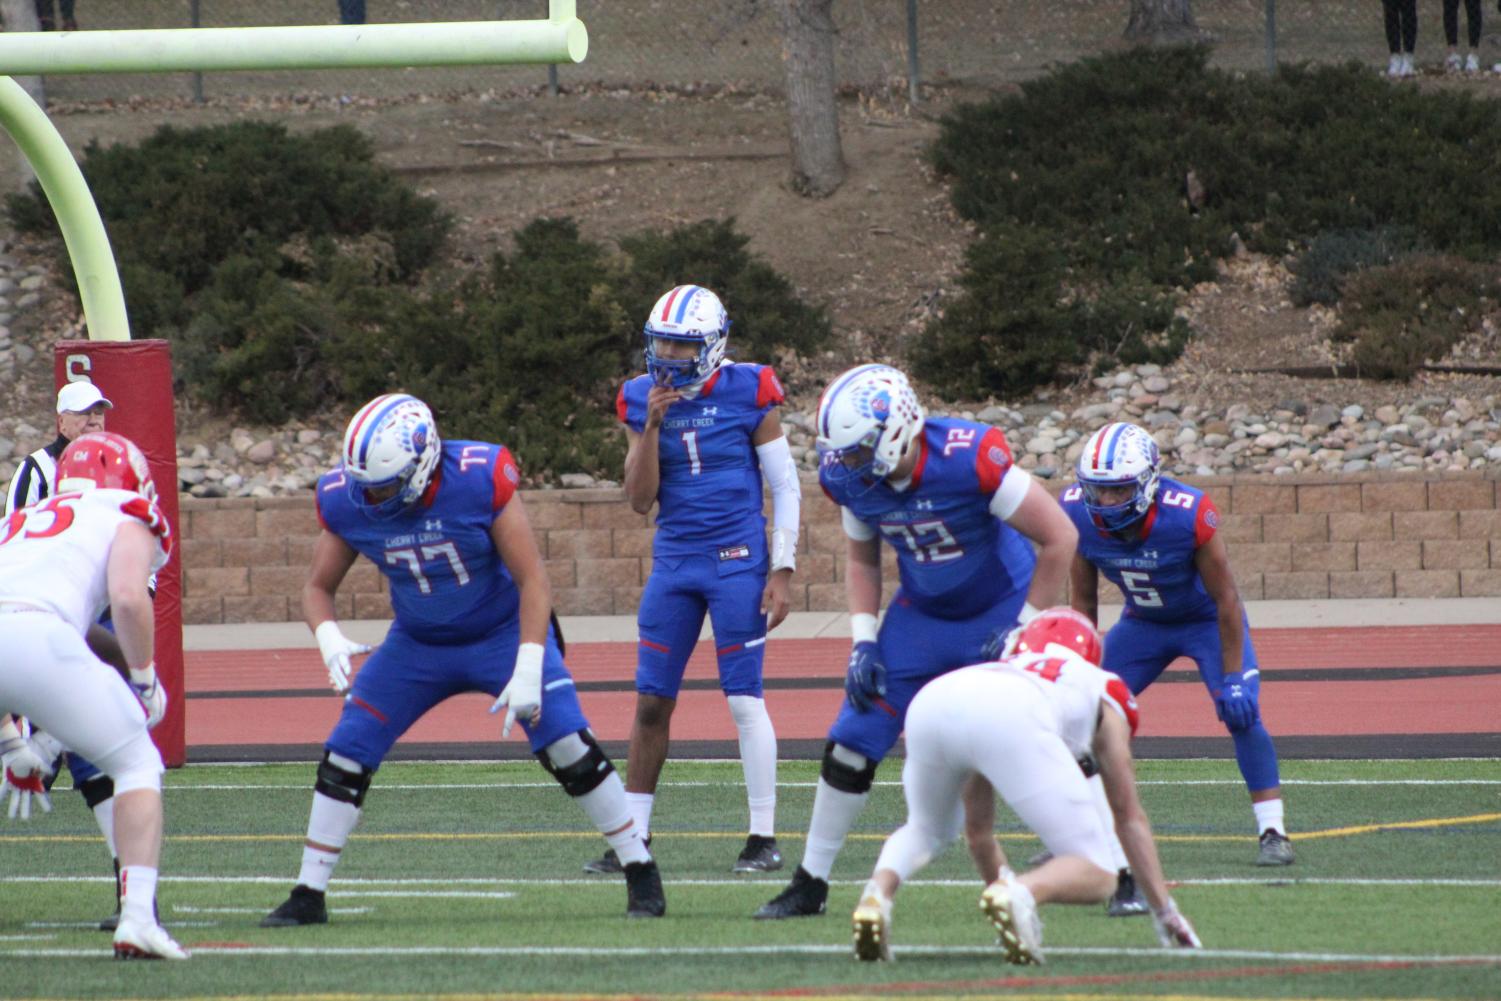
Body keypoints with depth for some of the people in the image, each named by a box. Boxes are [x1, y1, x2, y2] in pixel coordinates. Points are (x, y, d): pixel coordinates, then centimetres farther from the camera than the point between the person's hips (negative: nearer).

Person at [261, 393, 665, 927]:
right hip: (419, 644, 3)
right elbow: (318, 587, -3)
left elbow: (532, 580, -22)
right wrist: (328, 637, -25)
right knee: (346, 753, -6)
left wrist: (528, 671, -29)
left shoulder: (480, 481, -29)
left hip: (502, 634, -3)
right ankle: (308, 896, 6)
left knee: (570, 749, -14)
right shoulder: (347, 501, -18)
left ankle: (641, 873, 1)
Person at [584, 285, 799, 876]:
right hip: (673, 563, 4)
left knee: (744, 699, -6)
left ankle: (764, 839, 1)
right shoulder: (642, 402, 4)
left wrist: (782, 571, -8)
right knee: (651, 702, 4)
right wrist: (652, 426, -11)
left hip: (737, 561, -4)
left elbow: (785, 488, -2)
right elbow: (639, 500, 0)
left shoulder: (748, 395, -7)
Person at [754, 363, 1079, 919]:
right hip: (921, 617, 5)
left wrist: (1022, 634, -17)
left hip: (1001, 610, -5)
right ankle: (810, 884, 12)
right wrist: (864, 642, -4)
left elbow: (1059, 538, -22)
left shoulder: (969, 460, -32)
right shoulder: (849, 478, -14)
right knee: (850, 747, 0)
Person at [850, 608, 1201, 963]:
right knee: (1096, 875, 8)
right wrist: (1164, 909, 51)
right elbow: (1129, 816, 41)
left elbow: (977, 826, 51)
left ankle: (877, 891, 4)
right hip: (1014, 720, -4)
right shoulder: (1104, 690, 38)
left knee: (928, 830, 36)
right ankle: (1021, 893, -25)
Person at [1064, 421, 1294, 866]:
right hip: (1144, 623, 4)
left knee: (1242, 713, -19)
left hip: (1206, 618, -4)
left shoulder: (1186, 515, -35)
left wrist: (1232, 677, -23)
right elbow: (1084, 602, -7)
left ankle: (1273, 832, -11)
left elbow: (1226, 598, -24)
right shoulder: (1079, 515, -23)